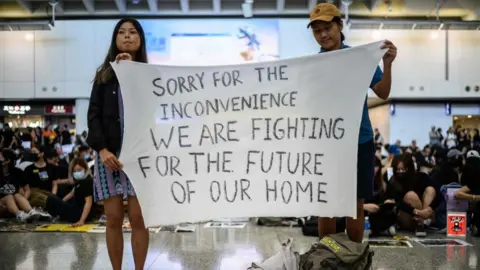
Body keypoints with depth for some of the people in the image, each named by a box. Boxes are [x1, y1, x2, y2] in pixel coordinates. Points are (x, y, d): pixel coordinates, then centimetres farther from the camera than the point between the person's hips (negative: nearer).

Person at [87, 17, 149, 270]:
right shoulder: (104, 74, 12)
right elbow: (94, 114, 5)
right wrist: (102, 149, -9)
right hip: (109, 152, 1)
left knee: (137, 218, -3)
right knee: (113, 218, 1)